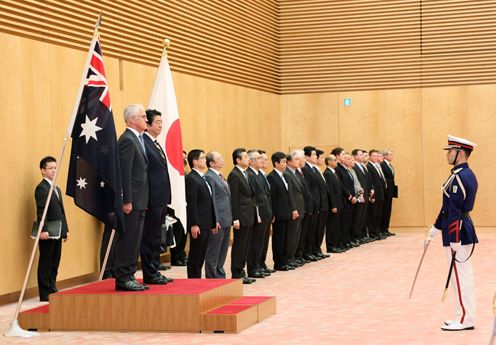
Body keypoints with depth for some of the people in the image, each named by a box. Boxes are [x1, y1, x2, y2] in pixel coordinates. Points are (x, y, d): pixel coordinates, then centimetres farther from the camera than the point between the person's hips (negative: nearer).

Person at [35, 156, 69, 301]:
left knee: (54, 264, 11)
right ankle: (45, 295, 0)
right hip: (47, 233, -9)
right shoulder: (41, 188, -9)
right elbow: (41, 211, -17)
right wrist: (43, 230, -24)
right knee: (45, 263, -3)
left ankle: (52, 290, 17)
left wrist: (65, 230, 16)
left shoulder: (57, 189, 20)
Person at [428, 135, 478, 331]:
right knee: (464, 275, 14)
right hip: (465, 228, 10)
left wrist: (454, 240, -24)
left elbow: (454, 211, -22)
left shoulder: (459, 177, -19)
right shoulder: (467, 174, 12)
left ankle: (465, 319, 3)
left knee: (459, 275, -3)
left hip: (458, 232, -10)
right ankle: (466, 317, 21)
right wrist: (437, 227, 23)